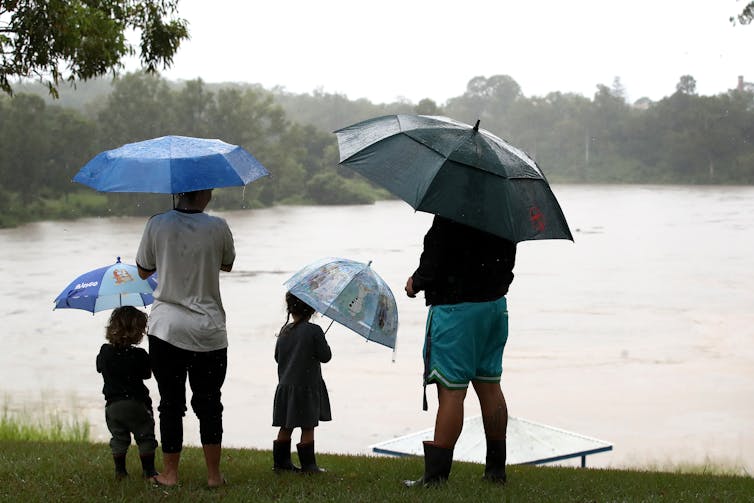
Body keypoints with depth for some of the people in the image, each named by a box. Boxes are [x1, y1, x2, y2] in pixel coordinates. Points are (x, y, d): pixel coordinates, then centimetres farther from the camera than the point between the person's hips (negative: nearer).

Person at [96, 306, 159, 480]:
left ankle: (120, 470, 16)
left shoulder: (105, 352, -2)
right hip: (136, 403, -3)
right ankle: (149, 471, 6)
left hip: (112, 404, 4)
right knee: (145, 437, 7)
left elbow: (100, 368, 16)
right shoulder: (139, 355, -13)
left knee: (119, 438, 16)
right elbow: (147, 374, 1)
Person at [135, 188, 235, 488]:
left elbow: (143, 271, 7)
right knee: (209, 404, 9)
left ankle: (170, 474, 15)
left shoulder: (156, 225, -5)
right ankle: (213, 475, 14)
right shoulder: (217, 227, -6)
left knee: (171, 404, 8)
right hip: (209, 330, 0)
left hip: (166, 327, 0)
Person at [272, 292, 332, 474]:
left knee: (286, 427, 12)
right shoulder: (314, 331, -13)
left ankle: (281, 461, 17)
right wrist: (324, 345, 9)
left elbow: (277, 357, 12)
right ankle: (308, 464, 4)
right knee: (308, 427, 1)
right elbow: (325, 356, -10)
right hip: (307, 387, -5)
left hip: (285, 385, 5)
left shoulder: (284, 331, 4)